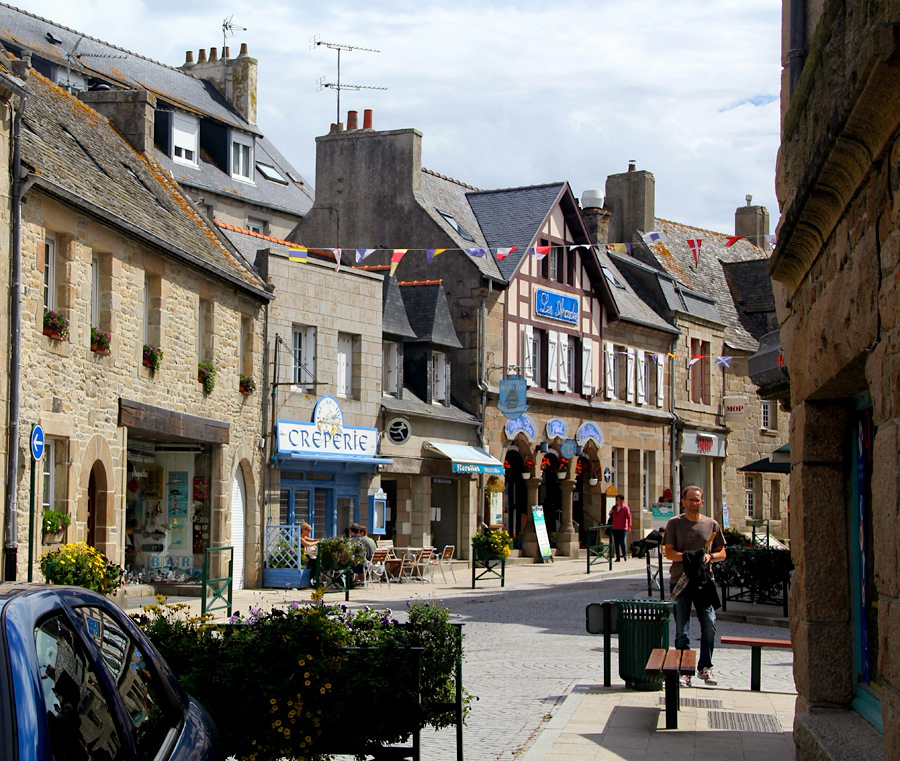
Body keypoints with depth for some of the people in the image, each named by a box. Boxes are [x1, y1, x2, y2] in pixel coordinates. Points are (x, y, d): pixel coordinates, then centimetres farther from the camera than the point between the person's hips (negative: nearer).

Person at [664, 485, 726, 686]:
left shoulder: (712, 524, 11)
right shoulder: (674, 523, 3)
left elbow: (722, 553, 14)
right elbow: (669, 552, -2)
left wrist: (710, 556, -7)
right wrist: (687, 556, -19)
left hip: (704, 581, 2)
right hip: (680, 581, -2)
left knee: (709, 624, -5)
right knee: (682, 630, 0)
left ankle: (705, 667, 10)